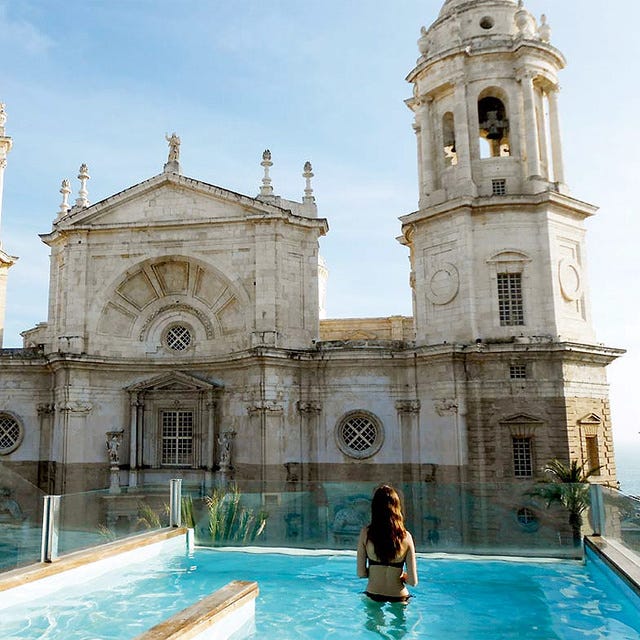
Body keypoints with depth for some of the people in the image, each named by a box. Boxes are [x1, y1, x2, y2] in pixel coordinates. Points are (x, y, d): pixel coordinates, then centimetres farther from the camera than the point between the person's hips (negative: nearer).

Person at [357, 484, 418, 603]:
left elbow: (361, 573, -6)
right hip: (398, 597, 0)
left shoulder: (365, 533, -11)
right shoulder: (406, 537, -11)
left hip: (372, 596, 1)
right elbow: (413, 581, -7)